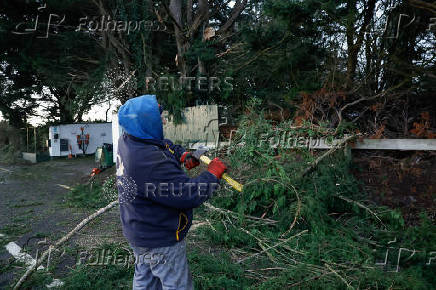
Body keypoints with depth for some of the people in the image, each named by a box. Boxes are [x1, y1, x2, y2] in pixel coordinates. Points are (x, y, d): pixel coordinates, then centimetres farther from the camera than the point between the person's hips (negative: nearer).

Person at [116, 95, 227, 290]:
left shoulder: (127, 140, -7)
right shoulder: (149, 162, -37)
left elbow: (163, 145, 12)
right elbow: (189, 196, -33)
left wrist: (182, 154, -6)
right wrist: (213, 174, -18)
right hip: (160, 241, -9)